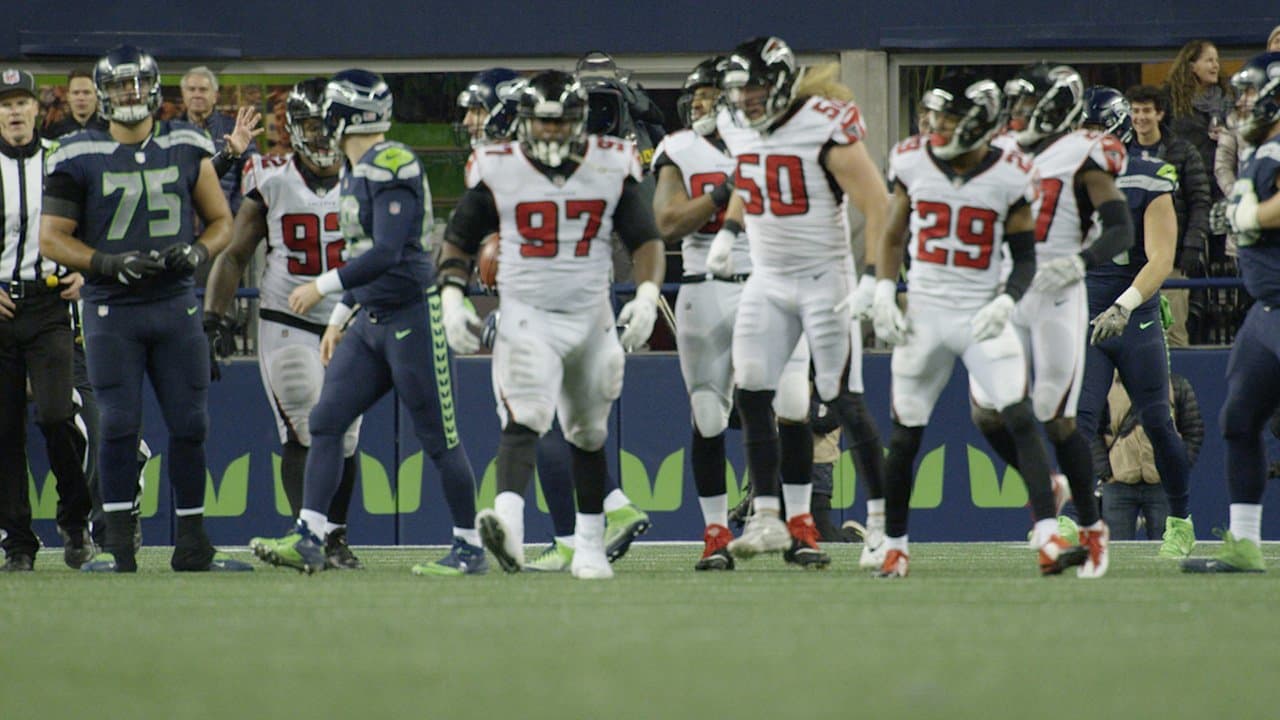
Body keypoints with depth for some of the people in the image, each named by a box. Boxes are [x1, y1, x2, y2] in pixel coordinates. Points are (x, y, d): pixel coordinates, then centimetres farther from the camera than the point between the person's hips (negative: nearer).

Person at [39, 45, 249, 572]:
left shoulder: (187, 148, 7)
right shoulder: (78, 157, -1)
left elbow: (221, 221, 14)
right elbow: (52, 239, -1)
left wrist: (198, 251, -8)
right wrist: (109, 263, -16)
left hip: (176, 305, 3)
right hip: (111, 310, -3)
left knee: (190, 423, 2)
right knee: (119, 424, -7)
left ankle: (192, 543, 11)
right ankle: (118, 545, 0)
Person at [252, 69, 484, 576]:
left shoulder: (392, 167, -16)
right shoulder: (355, 172, 13)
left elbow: (387, 253, -24)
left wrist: (324, 286, -21)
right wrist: (340, 318, 21)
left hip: (412, 315, -9)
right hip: (370, 321, 9)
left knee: (437, 437, -3)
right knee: (325, 422, 1)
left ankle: (470, 549, 6)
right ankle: (309, 539, 0)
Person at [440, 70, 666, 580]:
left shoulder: (610, 168, 0)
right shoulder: (498, 171, -3)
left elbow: (645, 238, 5)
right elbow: (458, 240, 6)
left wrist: (647, 294, -11)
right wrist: (451, 298, -7)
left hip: (591, 319, 3)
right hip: (525, 317, -3)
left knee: (589, 434, 15)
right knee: (525, 418, -24)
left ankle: (589, 545, 28)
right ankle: (508, 524, -43)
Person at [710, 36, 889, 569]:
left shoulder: (826, 130, -18)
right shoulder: (737, 128, 4)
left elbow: (877, 206, -18)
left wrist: (874, 280, -25)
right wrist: (728, 230, 11)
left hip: (824, 278, -6)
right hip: (767, 279, 6)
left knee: (843, 402, -7)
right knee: (751, 396, -1)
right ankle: (768, 518, 5)